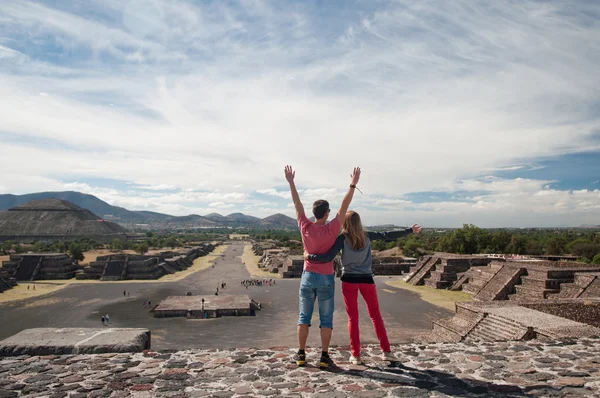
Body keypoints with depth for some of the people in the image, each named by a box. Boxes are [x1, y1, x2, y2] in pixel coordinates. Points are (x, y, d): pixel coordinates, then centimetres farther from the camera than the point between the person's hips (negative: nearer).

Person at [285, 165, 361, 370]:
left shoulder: (305, 228, -7)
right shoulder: (331, 230, -13)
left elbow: (297, 204, -1)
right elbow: (344, 207, -11)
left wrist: (291, 182, 5)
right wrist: (353, 185, -8)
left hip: (308, 276, 2)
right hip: (326, 279, -2)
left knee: (304, 316, 12)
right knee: (326, 319, 7)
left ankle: (301, 354, 15)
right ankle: (324, 357, 10)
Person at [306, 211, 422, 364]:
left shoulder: (343, 238, -9)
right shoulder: (367, 236, 1)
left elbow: (328, 257, -18)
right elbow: (388, 235, 8)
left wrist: (309, 256, -6)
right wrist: (410, 230, 18)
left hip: (349, 280, -2)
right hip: (367, 279, 2)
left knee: (352, 318, 7)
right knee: (375, 315, 14)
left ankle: (356, 355, 9)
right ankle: (386, 351, 15)